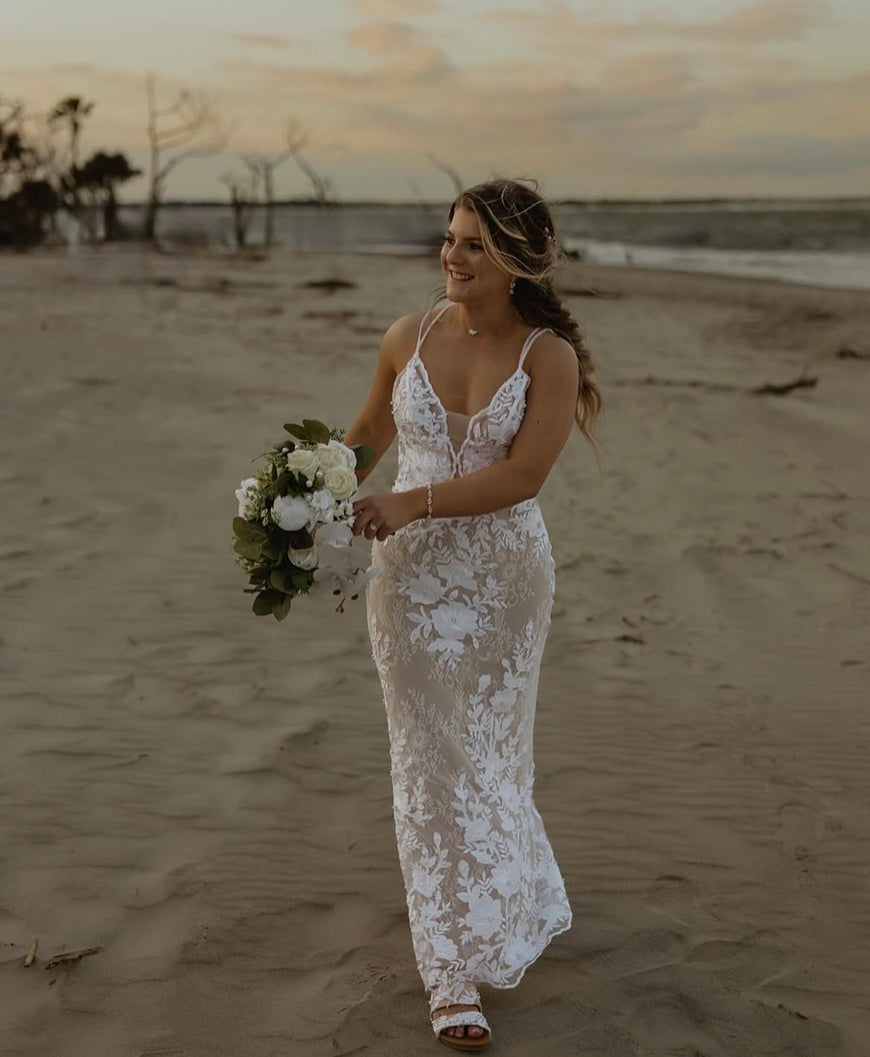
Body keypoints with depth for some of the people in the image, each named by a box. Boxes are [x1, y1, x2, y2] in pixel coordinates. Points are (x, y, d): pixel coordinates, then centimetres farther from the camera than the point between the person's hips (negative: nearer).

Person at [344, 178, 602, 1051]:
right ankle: (454, 974, 17)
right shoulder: (407, 339, -2)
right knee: (434, 760, 5)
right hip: (410, 576, 2)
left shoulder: (549, 356, -10)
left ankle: (503, 905, 43)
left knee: (487, 748, 14)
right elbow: (366, 437, 13)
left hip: (504, 580, -1)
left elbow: (522, 474, -20)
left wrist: (410, 504, -26)